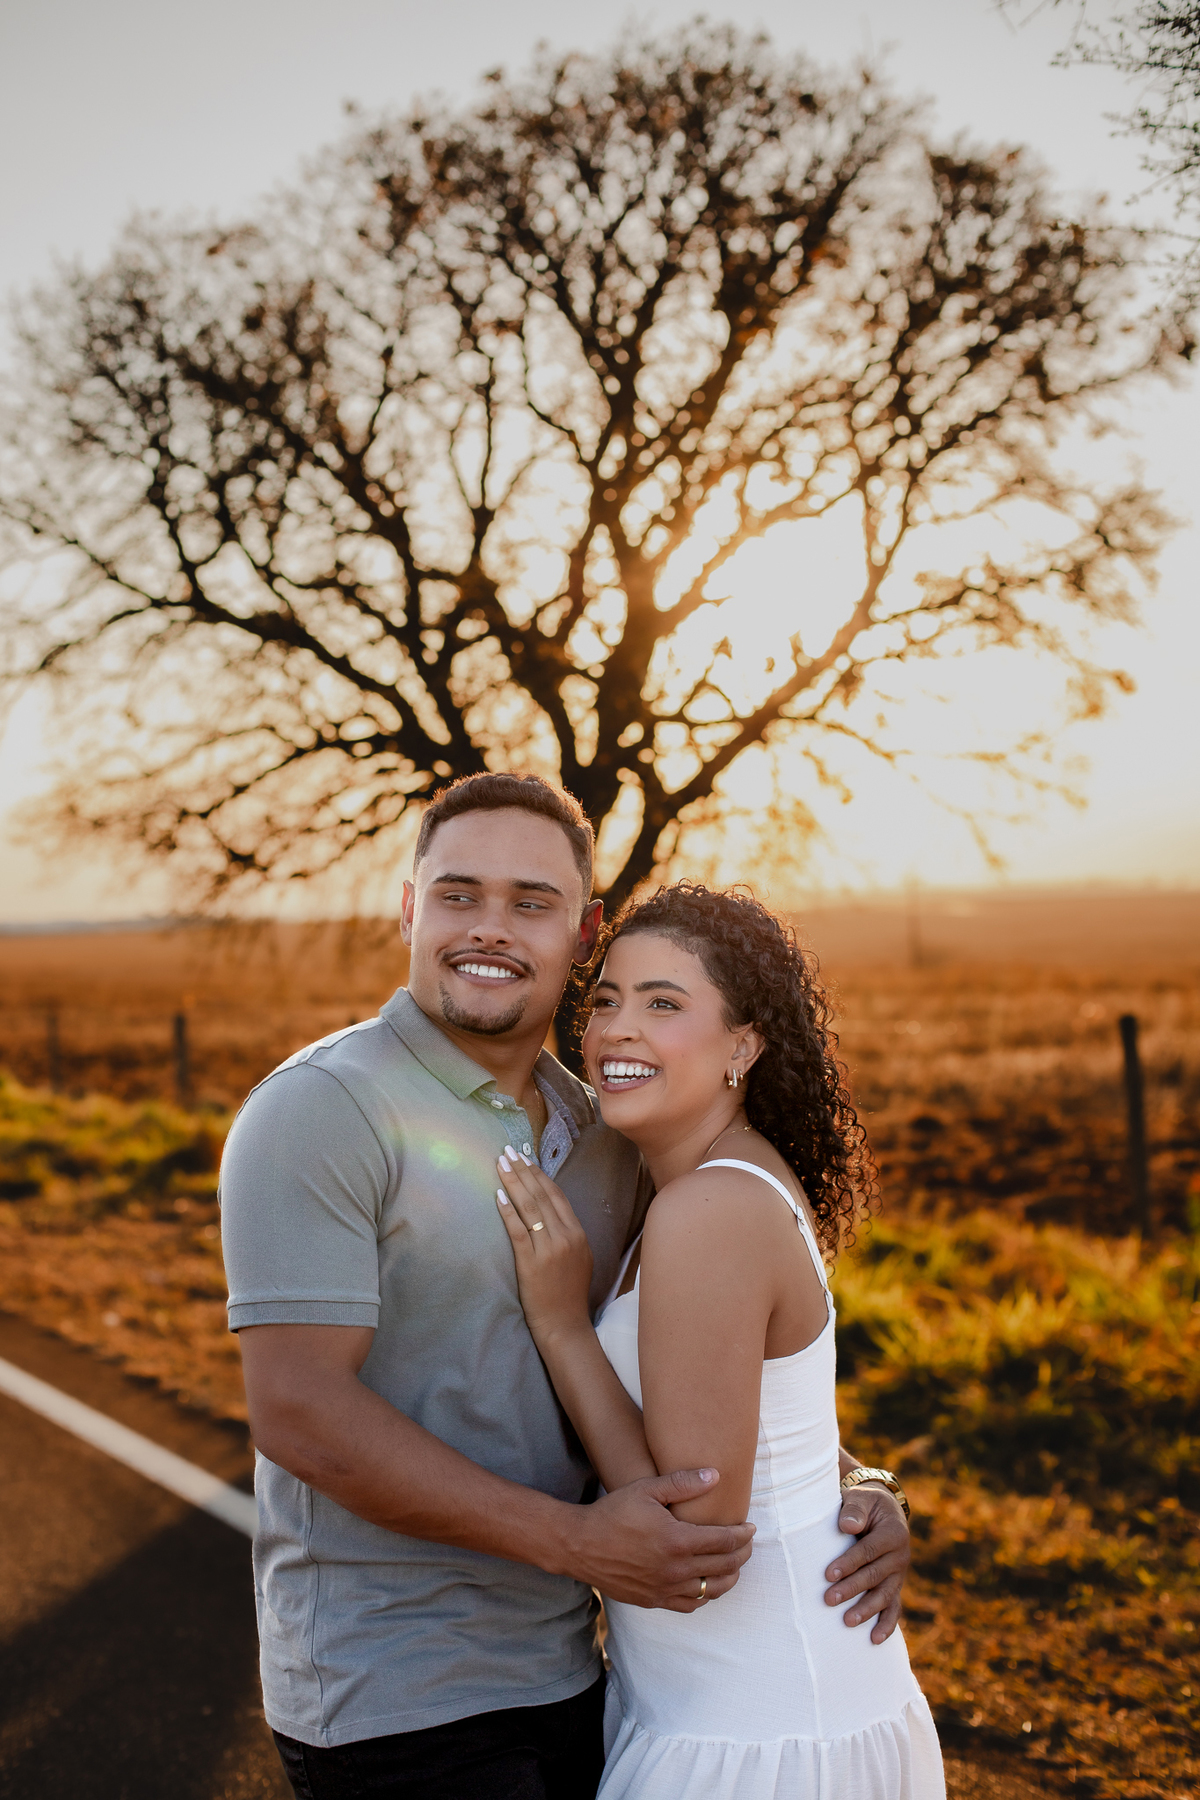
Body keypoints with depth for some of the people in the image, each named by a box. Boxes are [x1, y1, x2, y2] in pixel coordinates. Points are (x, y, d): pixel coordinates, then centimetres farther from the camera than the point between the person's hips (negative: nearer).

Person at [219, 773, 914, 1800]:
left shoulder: (608, 1139, 6)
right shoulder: (320, 1110, -14)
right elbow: (298, 1410, -21)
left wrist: (856, 1487, -1)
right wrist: (574, 1539, -22)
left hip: (567, 1671, 6)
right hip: (392, 1706, -6)